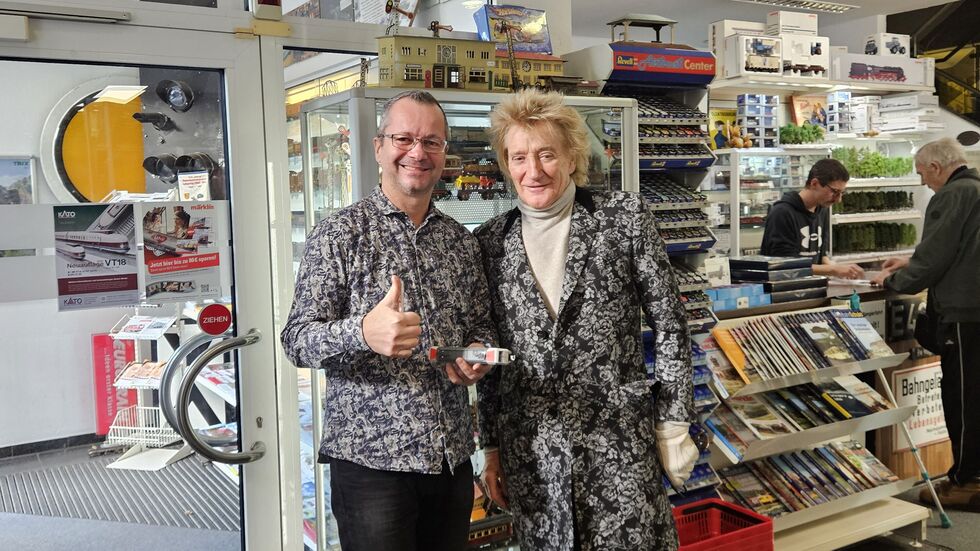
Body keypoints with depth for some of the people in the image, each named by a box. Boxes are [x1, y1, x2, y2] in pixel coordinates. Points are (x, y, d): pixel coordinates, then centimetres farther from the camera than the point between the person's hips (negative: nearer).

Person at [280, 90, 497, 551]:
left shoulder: (461, 241, 9)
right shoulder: (340, 233, -6)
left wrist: (478, 354, -7)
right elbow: (297, 340, -11)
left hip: (453, 459, 5)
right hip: (372, 461, -5)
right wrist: (362, 333, -31)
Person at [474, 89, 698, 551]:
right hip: (529, 447, 2)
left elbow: (669, 325, 0)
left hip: (619, 437, -2)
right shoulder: (491, 241, 4)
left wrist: (674, 423, -3)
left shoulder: (624, 217, -3)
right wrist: (491, 447, 10)